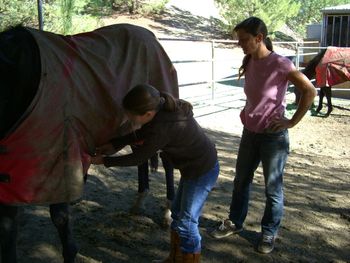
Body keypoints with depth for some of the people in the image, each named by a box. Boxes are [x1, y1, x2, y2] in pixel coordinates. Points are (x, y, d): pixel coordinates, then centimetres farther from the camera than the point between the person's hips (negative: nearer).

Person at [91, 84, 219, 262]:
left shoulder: (162, 129, -34)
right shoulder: (162, 107, -9)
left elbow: (137, 158, -20)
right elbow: (143, 133, 8)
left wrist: (104, 161, -9)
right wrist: (115, 144, 2)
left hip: (202, 172, -9)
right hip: (195, 167, 9)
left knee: (187, 222, 3)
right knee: (177, 213, 19)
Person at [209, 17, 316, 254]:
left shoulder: (280, 63, -18)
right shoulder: (249, 62, 3)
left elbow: (310, 91, -17)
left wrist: (292, 122, -16)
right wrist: (248, 112, 7)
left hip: (273, 135, -7)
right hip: (250, 132, 7)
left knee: (273, 187, 7)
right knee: (241, 180, 17)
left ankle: (269, 233, 25)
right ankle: (235, 223, 35)